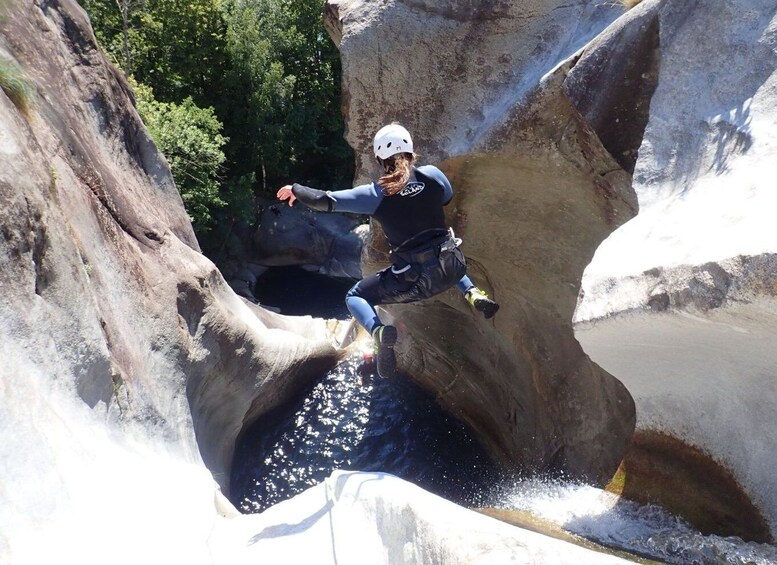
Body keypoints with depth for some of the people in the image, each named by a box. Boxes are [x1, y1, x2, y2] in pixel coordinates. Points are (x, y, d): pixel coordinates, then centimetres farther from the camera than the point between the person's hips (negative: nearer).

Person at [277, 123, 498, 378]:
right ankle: (473, 294, 16)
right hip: (453, 266, 4)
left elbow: (323, 201, -8)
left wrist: (295, 189, 10)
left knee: (355, 296, 15)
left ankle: (379, 332, -15)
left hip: (416, 280, -4)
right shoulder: (432, 174, -2)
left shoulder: (375, 194, -9)